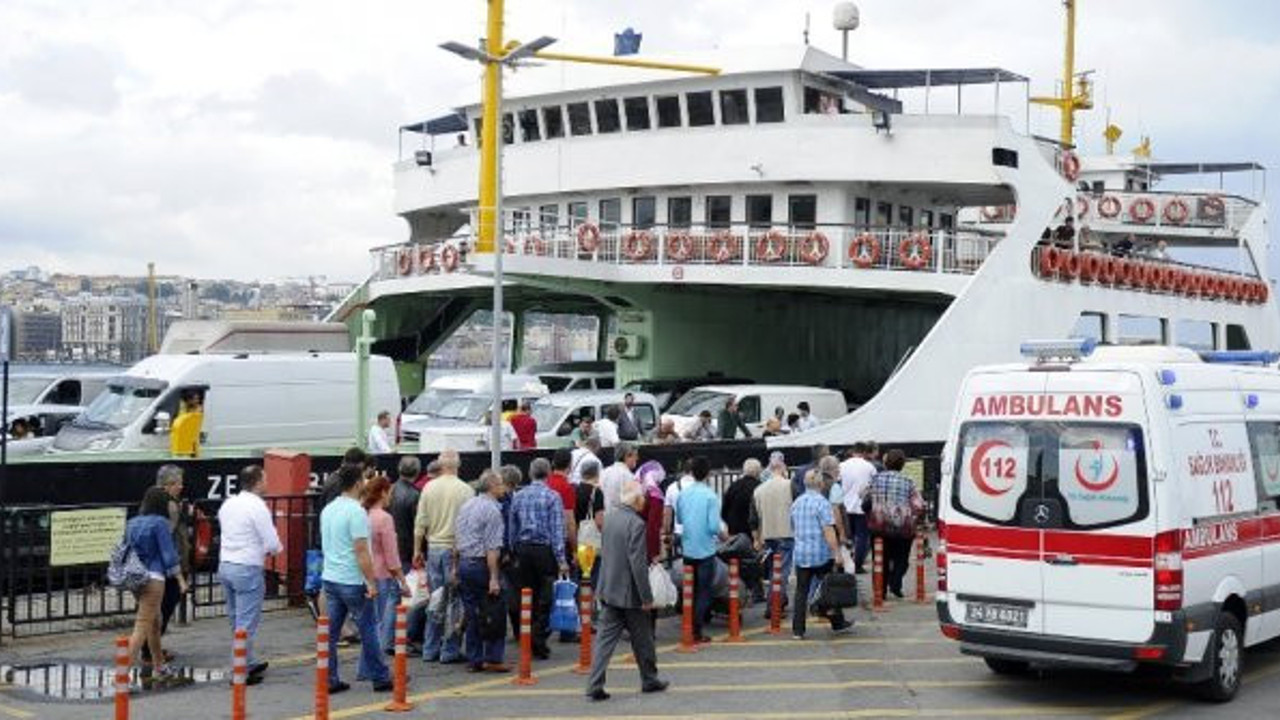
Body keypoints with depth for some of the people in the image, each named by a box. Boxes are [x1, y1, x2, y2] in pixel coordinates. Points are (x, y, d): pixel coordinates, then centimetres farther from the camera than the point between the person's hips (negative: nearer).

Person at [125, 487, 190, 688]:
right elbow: (169, 554, -10)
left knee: (155, 624, 19)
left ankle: (161, 670, 29)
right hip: (153, 578, -8)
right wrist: (181, 579, -4)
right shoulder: (160, 523, -10)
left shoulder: (132, 523, 11)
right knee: (143, 627, -8)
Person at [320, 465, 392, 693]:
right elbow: (361, 552, -20)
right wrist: (371, 583, -17)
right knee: (367, 630, 3)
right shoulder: (356, 512, -17)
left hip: (330, 578, 8)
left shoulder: (328, 510, 10)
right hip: (352, 581, -8)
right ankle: (380, 678, 10)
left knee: (330, 632, 8)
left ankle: (330, 681, 9)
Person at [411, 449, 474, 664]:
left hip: (433, 548, 4)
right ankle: (449, 650, 3)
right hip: (456, 549, -4)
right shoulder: (465, 490, -9)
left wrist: (417, 550, 12)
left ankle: (430, 649, 16)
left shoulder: (429, 488, 1)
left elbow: (420, 522, 4)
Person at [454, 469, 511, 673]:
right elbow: (492, 547, -18)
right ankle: (493, 658, 2)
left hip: (463, 562, 8)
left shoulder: (466, 505, 12)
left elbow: (458, 539, 15)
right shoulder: (492, 510, -13)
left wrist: (457, 569, 20)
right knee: (494, 613, 2)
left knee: (472, 614, 10)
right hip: (482, 564, -8)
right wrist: (493, 578, -19)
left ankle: (474, 660, 12)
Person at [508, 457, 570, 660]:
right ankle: (539, 644, -4)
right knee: (545, 598, 0)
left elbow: (512, 527, 9)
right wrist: (561, 559, -11)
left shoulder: (518, 496, 6)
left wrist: (515, 552, 16)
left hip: (523, 549, 5)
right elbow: (557, 529, -11)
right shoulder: (552, 497, -7)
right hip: (544, 549, -5)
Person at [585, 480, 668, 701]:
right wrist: (647, 597, -15)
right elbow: (638, 564, -21)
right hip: (629, 592, -6)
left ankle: (595, 685, -1)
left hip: (608, 589, 6)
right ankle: (649, 680, 28)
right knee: (642, 638, 12)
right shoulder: (636, 524, -20)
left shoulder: (609, 516, 3)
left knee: (606, 637, 6)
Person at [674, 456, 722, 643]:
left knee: (690, 591, 16)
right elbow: (714, 526, -17)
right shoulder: (710, 496, -15)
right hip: (705, 550, -5)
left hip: (687, 549, 5)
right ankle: (697, 632, 0)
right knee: (703, 592, 2)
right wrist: (721, 535, 2)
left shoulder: (682, 494, -1)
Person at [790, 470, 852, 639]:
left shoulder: (796, 503, 9)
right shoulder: (822, 503, -11)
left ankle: (797, 630, 2)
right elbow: (828, 530, -16)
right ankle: (837, 623, 20)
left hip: (801, 554, 5)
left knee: (801, 591, 5)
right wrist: (836, 552, -14)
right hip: (821, 554, -5)